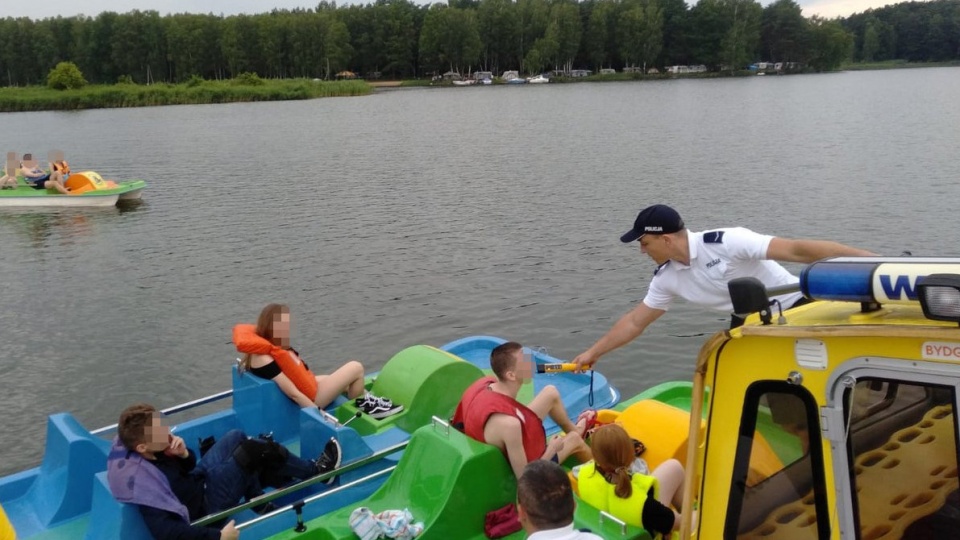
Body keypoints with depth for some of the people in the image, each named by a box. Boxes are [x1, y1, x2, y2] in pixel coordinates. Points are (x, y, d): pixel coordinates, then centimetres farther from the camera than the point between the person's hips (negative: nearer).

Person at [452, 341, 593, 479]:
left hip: (504, 449, 7)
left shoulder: (485, 383, -22)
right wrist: (552, 449, -16)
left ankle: (575, 429, 43)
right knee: (575, 439, 16)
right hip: (529, 465, -7)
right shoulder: (509, 423, -44)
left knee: (551, 392, 13)